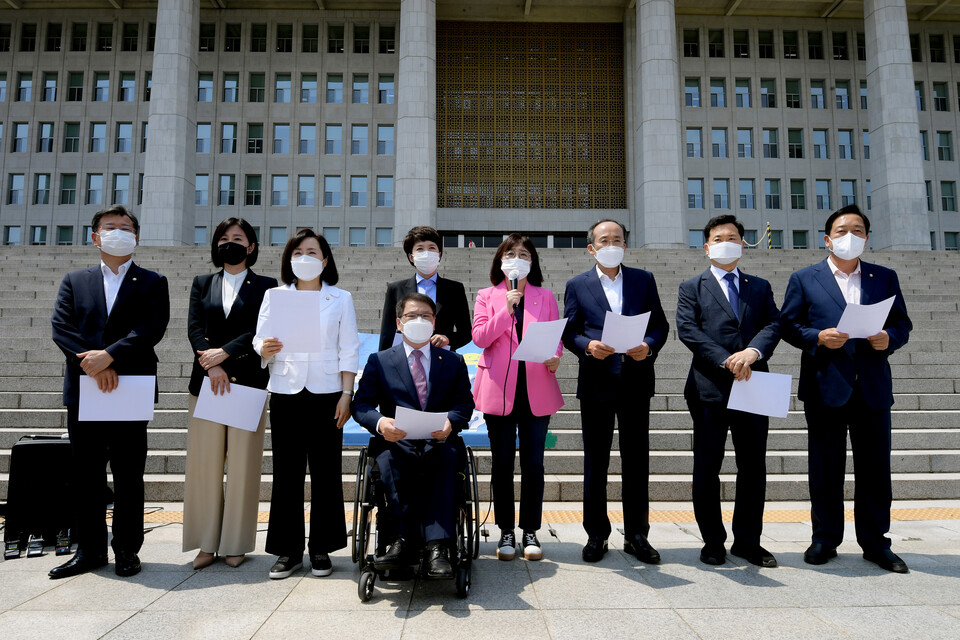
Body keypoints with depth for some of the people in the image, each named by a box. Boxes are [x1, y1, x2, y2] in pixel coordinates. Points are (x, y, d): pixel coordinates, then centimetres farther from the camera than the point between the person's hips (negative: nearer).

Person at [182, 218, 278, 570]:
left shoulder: (265, 286, 8)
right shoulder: (202, 284, 16)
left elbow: (259, 330, -4)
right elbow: (194, 327, 3)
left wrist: (224, 353, -13)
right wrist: (212, 366, -11)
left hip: (248, 382, -2)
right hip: (206, 381, 3)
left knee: (242, 465, 0)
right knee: (205, 463, 2)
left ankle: (236, 543, 10)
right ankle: (207, 543, 12)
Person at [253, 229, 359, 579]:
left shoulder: (341, 299, 10)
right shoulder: (274, 296, 12)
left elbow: (349, 351, 5)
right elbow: (259, 343, 6)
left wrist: (346, 395, -4)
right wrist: (265, 349, -18)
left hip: (326, 393, -1)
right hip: (285, 393, 1)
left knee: (325, 472, 2)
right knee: (286, 473, 2)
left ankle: (321, 548, 15)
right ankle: (288, 550, 13)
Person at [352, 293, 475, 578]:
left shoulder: (453, 361, 18)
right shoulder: (379, 361, 15)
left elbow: (465, 404, 6)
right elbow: (361, 405, 5)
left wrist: (450, 422, -18)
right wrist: (380, 422, -19)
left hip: (439, 441, 0)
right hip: (396, 442, 0)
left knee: (446, 456, -35)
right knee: (388, 458, -35)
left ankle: (437, 546, -38)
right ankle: (406, 538, -30)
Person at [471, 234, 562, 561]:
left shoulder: (545, 297, 12)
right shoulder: (487, 296, 8)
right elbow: (479, 338, -4)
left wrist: (555, 357, -10)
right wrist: (506, 309, -14)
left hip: (536, 388, 1)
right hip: (499, 389, 0)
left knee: (533, 462, 4)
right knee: (502, 462, 5)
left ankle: (530, 532, 16)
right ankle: (506, 532, 17)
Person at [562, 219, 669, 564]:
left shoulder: (643, 280, 10)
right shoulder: (577, 285, 7)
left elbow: (660, 324, 8)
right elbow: (568, 331, 3)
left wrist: (649, 346, -12)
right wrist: (588, 346, -16)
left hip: (636, 380, 1)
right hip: (596, 382, -1)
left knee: (636, 460, 7)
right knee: (595, 461, 6)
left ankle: (636, 535, 20)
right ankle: (596, 535, 18)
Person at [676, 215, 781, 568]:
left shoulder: (760, 287, 17)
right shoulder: (692, 287, 8)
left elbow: (774, 323, 3)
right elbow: (687, 329, -6)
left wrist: (754, 351, -17)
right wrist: (726, 360, -16)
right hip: (710, 389, -3)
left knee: (753, 467, 8)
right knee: (707, 468, 4)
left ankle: (748, 541, 22)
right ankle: (713, 542, 17)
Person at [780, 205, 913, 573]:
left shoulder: (885, 277, 13)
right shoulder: (804, 279, 5)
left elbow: (902, 323, 11)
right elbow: (788, 325, 0)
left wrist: (889, 338, -10)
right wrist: (818, 338, -16)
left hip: (873, 387, 2)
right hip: (825, 386, -2)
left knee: (875, 467, 7)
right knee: (825, 467, 6)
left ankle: (875, 542, 20)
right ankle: (825, 539, 18)